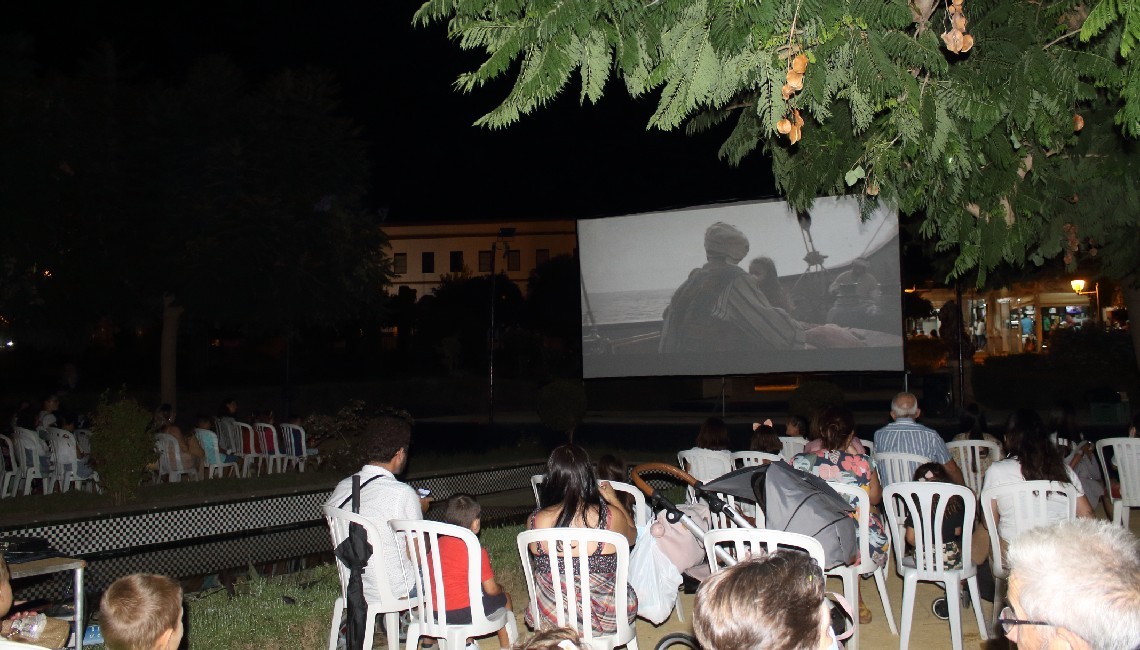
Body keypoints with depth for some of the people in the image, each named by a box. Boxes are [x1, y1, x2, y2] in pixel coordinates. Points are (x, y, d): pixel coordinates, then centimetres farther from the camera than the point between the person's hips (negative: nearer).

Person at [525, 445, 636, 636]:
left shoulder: (534, 521, -17)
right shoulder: (610, 517, -21)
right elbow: (632, 536, 4)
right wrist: (613, 499, 18)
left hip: (552, 620, 2)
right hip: (607, 620, -1)